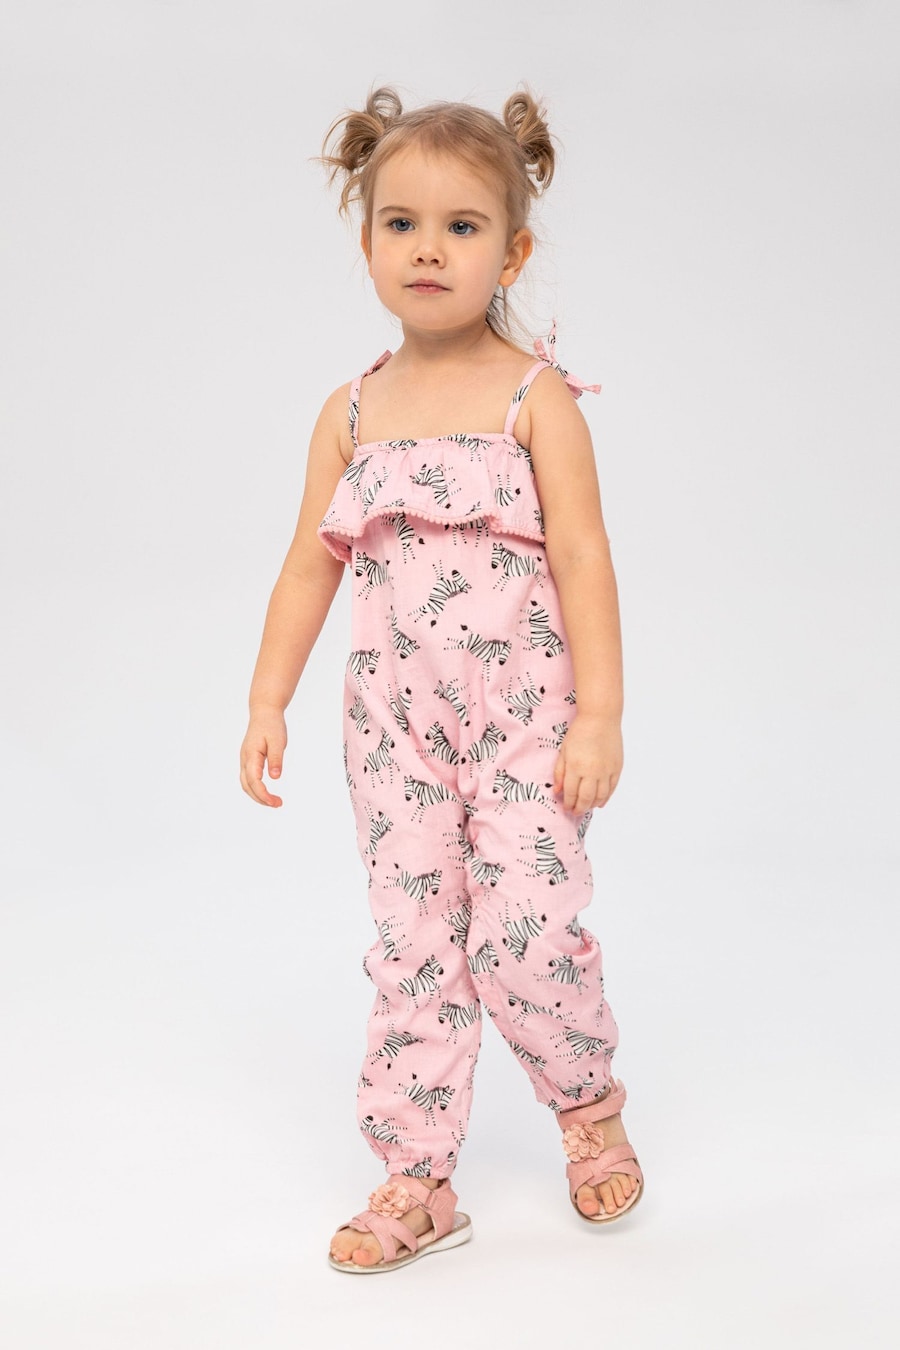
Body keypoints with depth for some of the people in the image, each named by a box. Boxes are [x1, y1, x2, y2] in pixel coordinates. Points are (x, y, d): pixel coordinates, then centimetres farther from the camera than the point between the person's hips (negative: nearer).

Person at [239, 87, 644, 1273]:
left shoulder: (535, 396, -4)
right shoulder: (353, 411, 7)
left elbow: (583, 556, -8)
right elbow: (311, 564, 11)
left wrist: (599, 714, -13)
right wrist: (268, 702, 6)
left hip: (524, 711, -3)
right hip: (397, 721, 3)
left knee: (526, 932, -8)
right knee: (412, 945, 5)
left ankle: (591, 1102, 23)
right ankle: (416, 1180, 16)